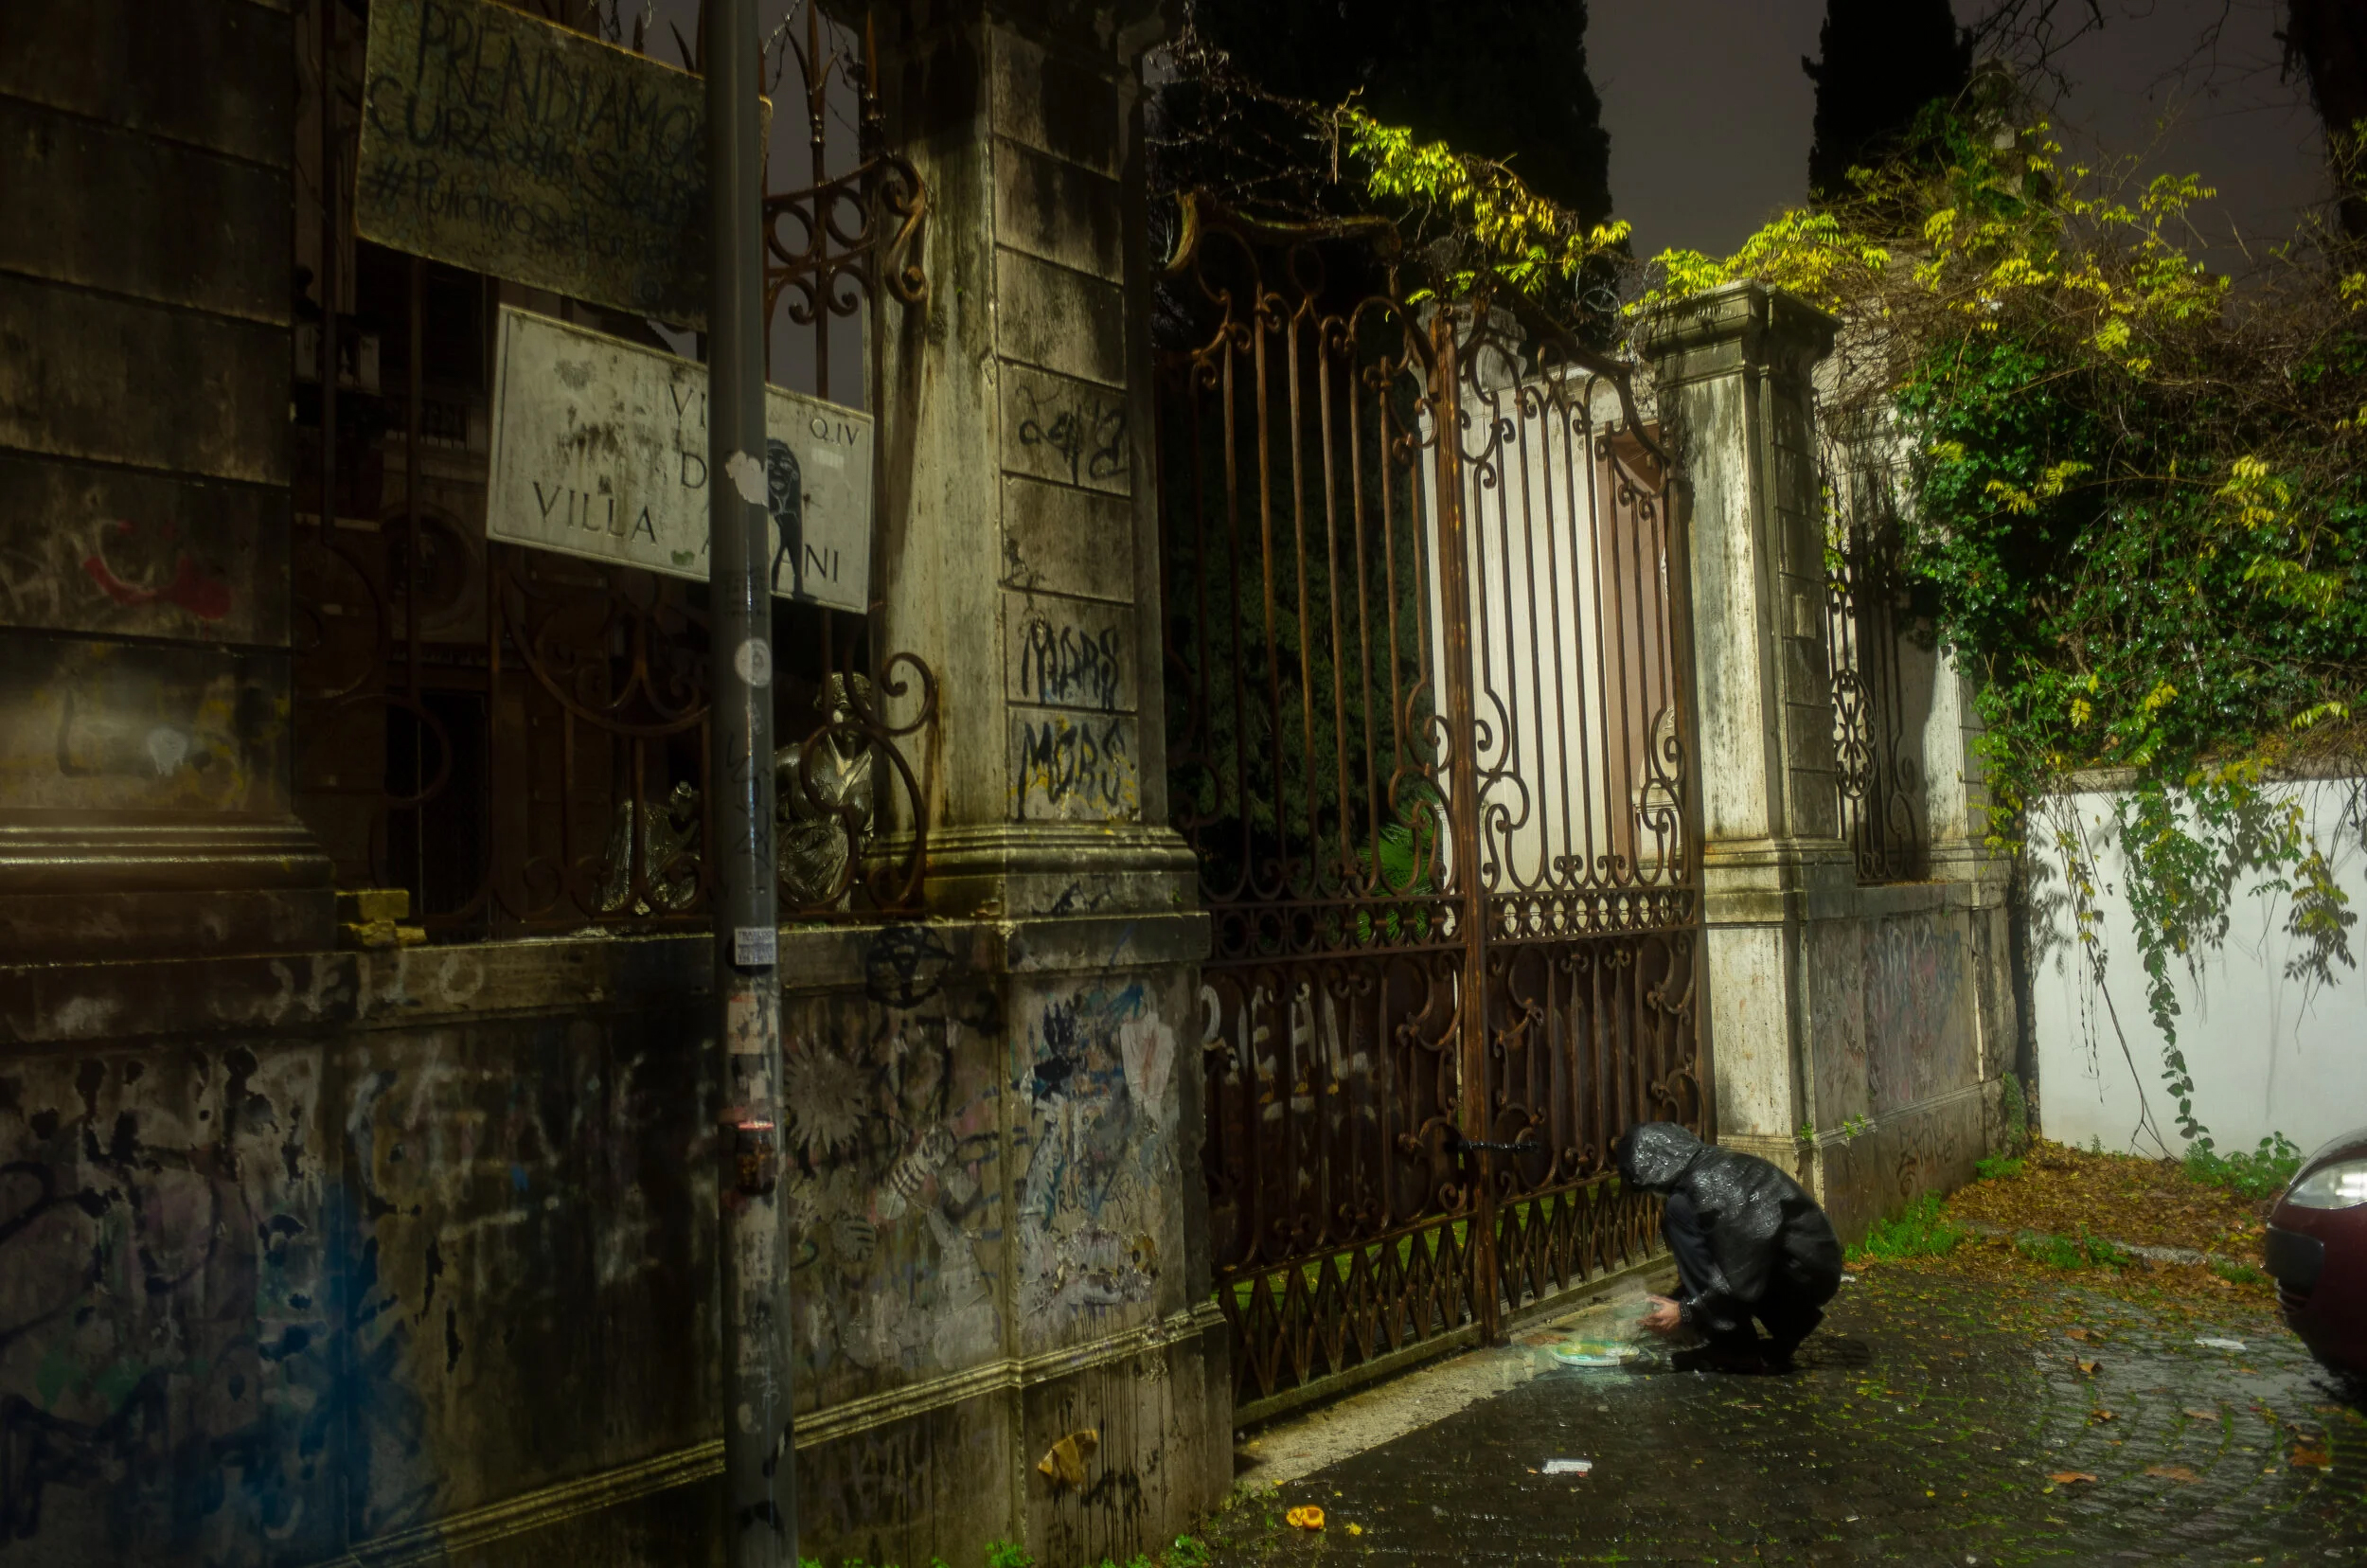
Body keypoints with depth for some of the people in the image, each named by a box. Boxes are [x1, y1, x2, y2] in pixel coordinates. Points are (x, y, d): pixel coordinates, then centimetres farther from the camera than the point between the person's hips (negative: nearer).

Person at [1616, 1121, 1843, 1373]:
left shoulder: (1707, 1181, -18)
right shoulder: (1717, 1165, 12)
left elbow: (1740, 1279, -20)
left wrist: (1685, 1312, -11)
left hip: (1806, 1273, -10)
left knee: (1680, 1209, -13)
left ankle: (1738, 1351, -10)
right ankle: (1792, 1321, 13)